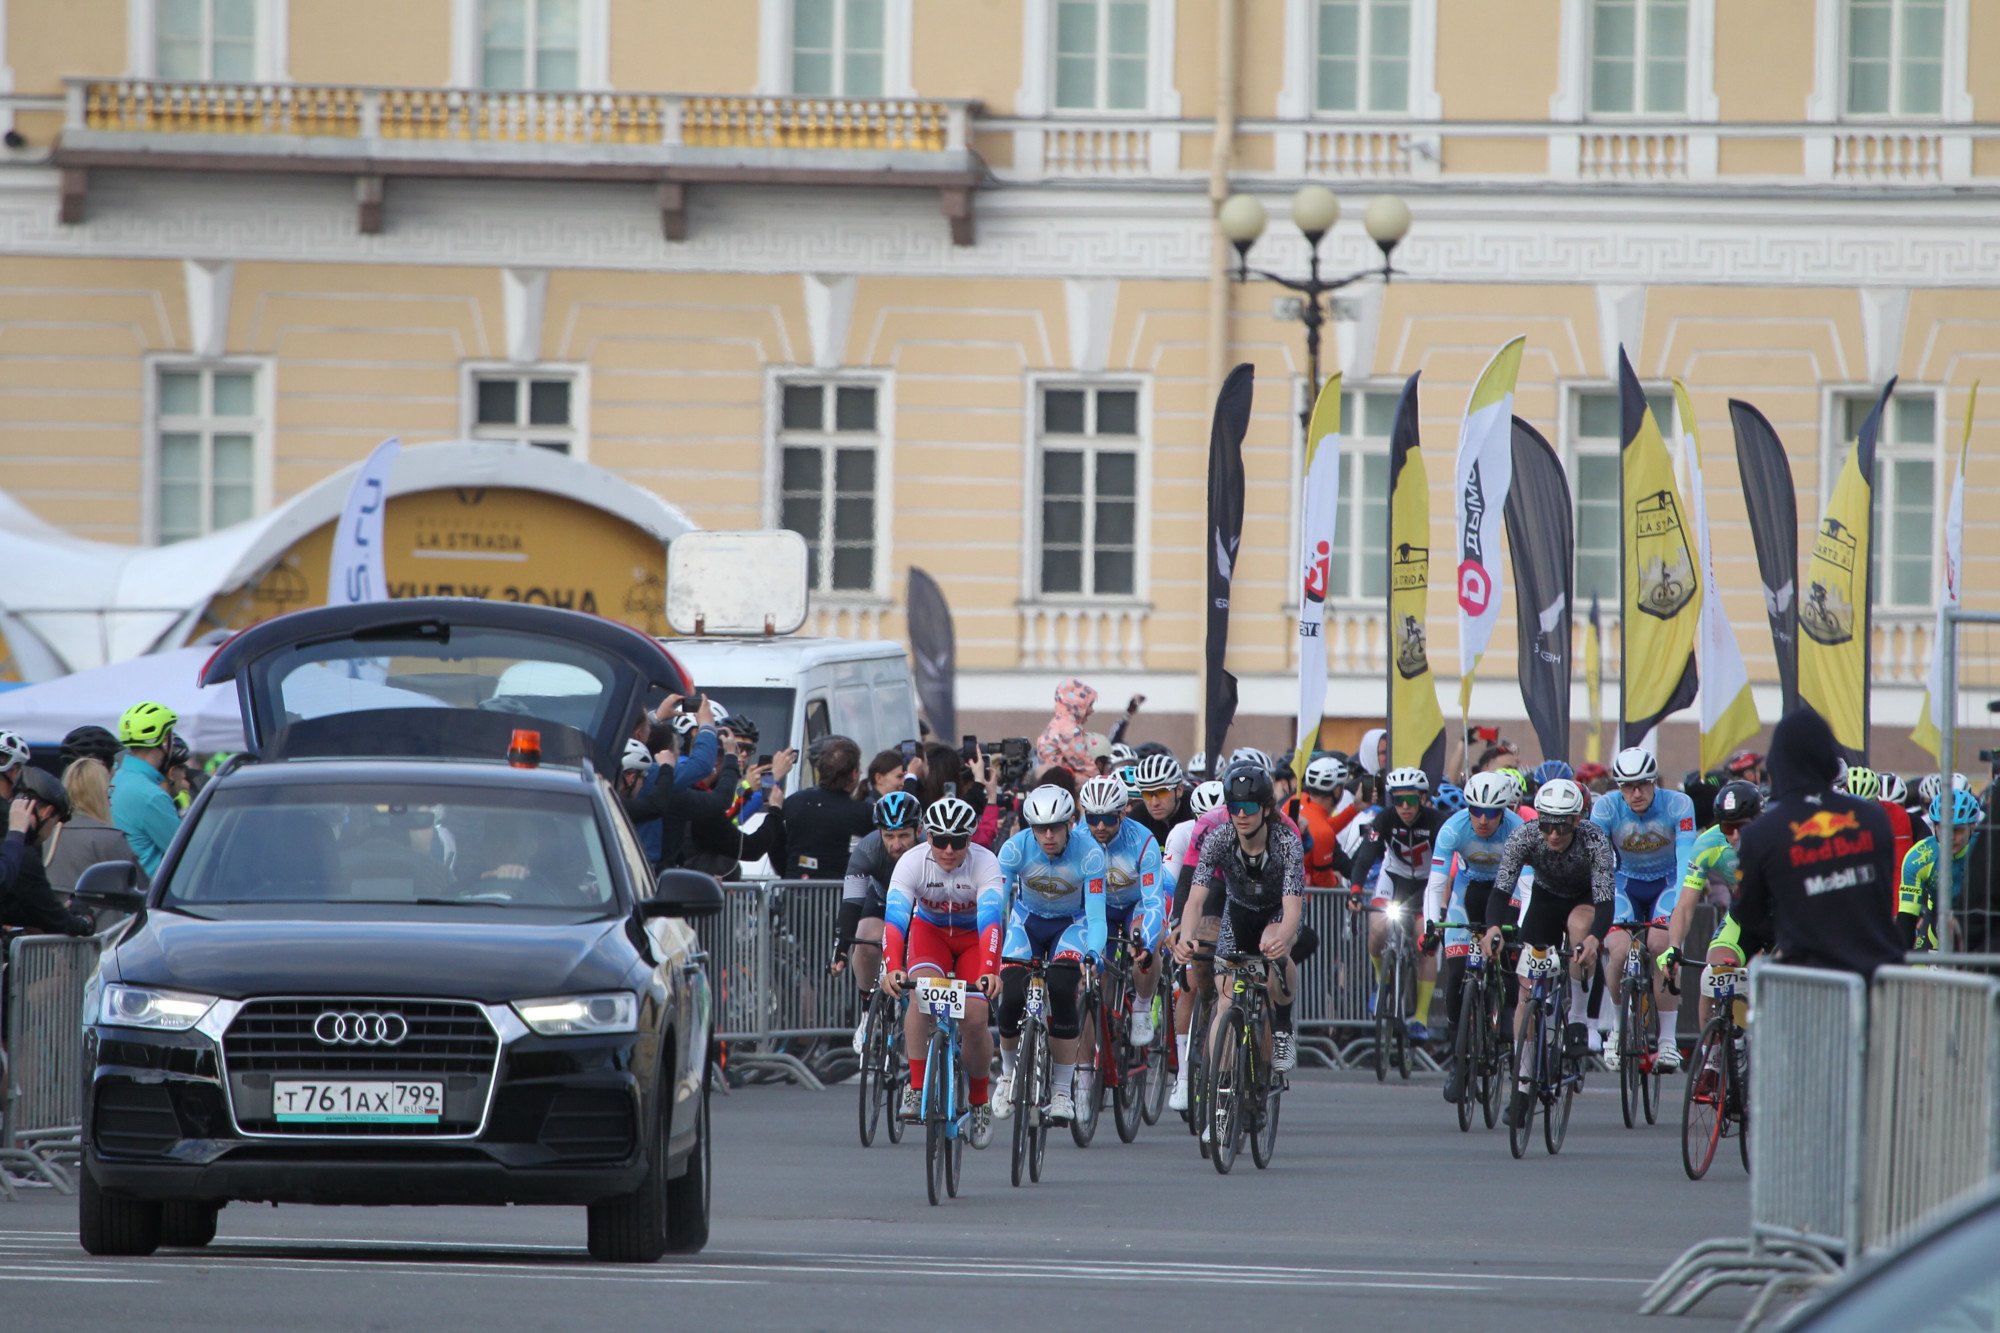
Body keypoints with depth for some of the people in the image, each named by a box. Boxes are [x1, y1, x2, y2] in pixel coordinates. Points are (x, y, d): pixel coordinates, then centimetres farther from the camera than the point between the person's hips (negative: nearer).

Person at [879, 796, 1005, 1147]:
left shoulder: (986, 865, -29)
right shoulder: (912, 862, -27)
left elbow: (990, 922, -41)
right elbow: (894, 919, -37)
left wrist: (989, 971, -57)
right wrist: (892, 968, -54)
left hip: (973, 938, -1)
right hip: (929, 931, 1)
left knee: (974, 1018, -18)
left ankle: (980, 1100, 7)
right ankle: (917, 1088, -21)